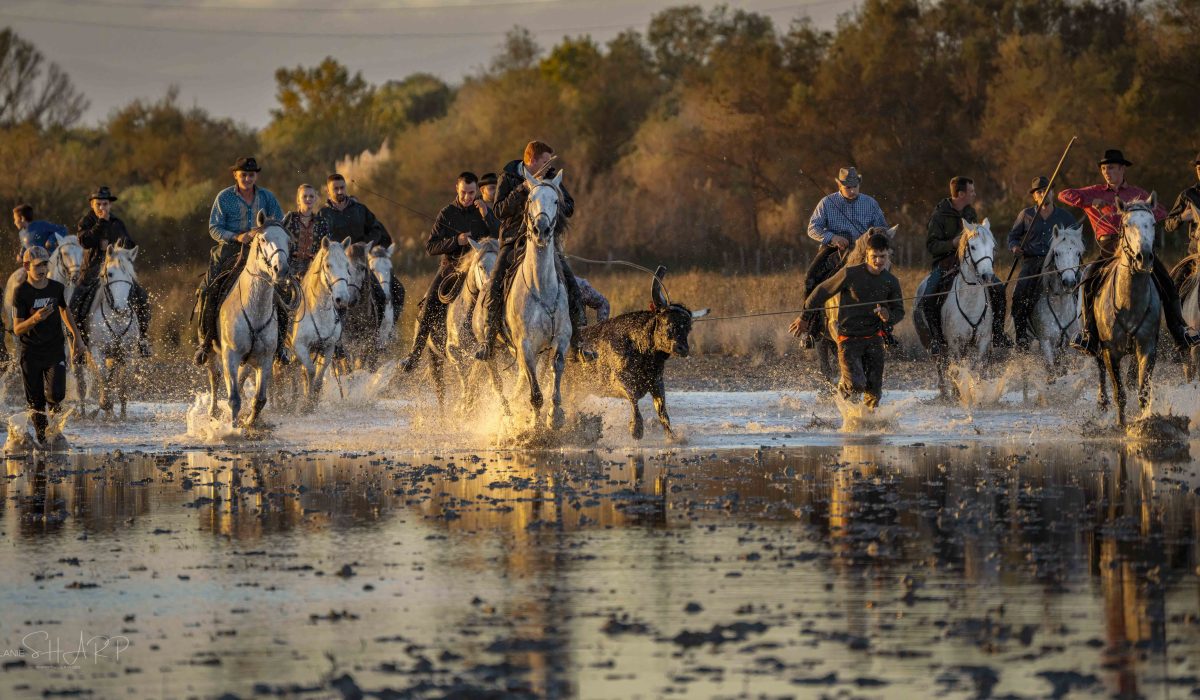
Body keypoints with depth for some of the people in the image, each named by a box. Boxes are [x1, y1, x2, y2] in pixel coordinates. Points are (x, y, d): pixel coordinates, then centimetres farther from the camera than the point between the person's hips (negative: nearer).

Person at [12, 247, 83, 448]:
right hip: (31, 353, -2)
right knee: (36, 401, 2)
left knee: (55, 395, -12)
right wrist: (35, 318, -33)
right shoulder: (21, 293, -11)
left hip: (55, 351, 2)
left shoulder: (57, 288, 0)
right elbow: (17, 329, -14)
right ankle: (42, 437, 18)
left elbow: (65, 310, 21)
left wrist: (76, 337, 21)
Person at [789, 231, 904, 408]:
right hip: (848, 338, -4)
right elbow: (822, 292, -1)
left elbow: (899, 311, 11)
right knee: (856, 385, -18)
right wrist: (805, 317, 6)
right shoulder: (850, 274, -12)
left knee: (874, 389, 2)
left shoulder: (891, 282, 0)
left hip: (874, 339, 4)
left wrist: (888, 316, -15)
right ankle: (843, 387, 17)